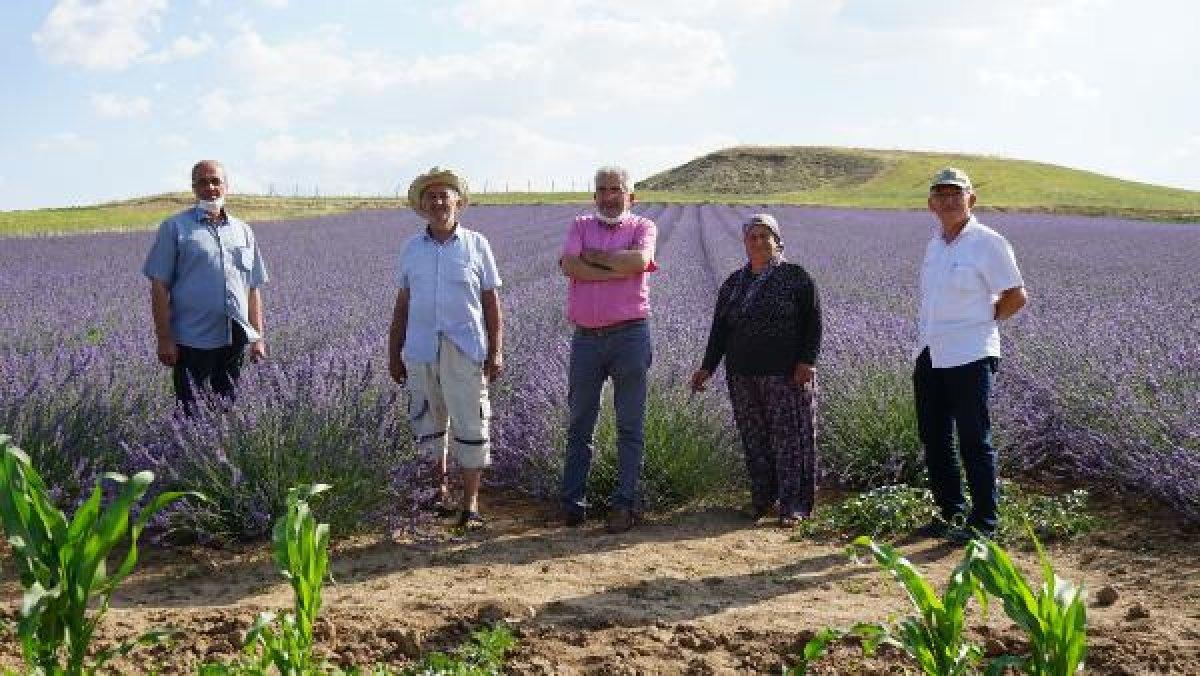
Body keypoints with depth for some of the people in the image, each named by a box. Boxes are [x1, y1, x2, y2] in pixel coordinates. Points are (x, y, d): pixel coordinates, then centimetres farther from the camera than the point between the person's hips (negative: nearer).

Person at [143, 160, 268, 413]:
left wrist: (259, 336, 10)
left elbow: (253, 288, 16)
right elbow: (159, 286, -3)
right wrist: (164, 339, -9)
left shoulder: (243, 231, 14)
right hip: (192, 341, -4)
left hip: (235, 340, 4)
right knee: (191, 413, -1)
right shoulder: (175, 228, 1)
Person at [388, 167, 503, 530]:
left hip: (465, 350, -2)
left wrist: (496, 352, -2)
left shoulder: (476, 244, 4)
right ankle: (441, 486, 27)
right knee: (427, 421, 10)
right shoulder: (411, 248, 10)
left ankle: (471, 502, 5)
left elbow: (491, 301, 4)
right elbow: (402, 304, 14)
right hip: (420, 350, 3)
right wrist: (393, 353, 11)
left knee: (470, 425, -3)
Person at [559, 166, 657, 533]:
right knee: (578, 425, 7)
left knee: (630, 426, 2)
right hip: (586, 337, 2)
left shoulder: (643, 226, 6)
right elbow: (569, 266, -7)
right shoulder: (580, 225, 12)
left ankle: (625, 503, 7)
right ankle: (573, 503, 14)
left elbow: (639, 260, -16)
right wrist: (619, 270, -12)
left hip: (630, 336, -2)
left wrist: (590, 255, -7)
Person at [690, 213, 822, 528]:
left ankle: (793, 505, -1)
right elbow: (719, 329, 16)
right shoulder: (733, 284, 16)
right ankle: (761, 498, 14)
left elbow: (813, 322, -2)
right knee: (754, 439, 5)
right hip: (743, 375, 4)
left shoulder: (796, 277, 3)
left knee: (789, 437, -5)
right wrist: (708, 367, 9)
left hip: (786, 374, -4)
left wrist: (807, 361, -12)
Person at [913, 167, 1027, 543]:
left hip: (969, 356, -8)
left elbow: (1017, 298, -6)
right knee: (934, 440, 13)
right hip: (929, 355, 8)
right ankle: (950, 513, 26)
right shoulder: (935, 242, 12)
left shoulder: (987, 242, -9)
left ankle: (983, 522, 7)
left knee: (974, 442, -2)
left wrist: (980, 323, -2)